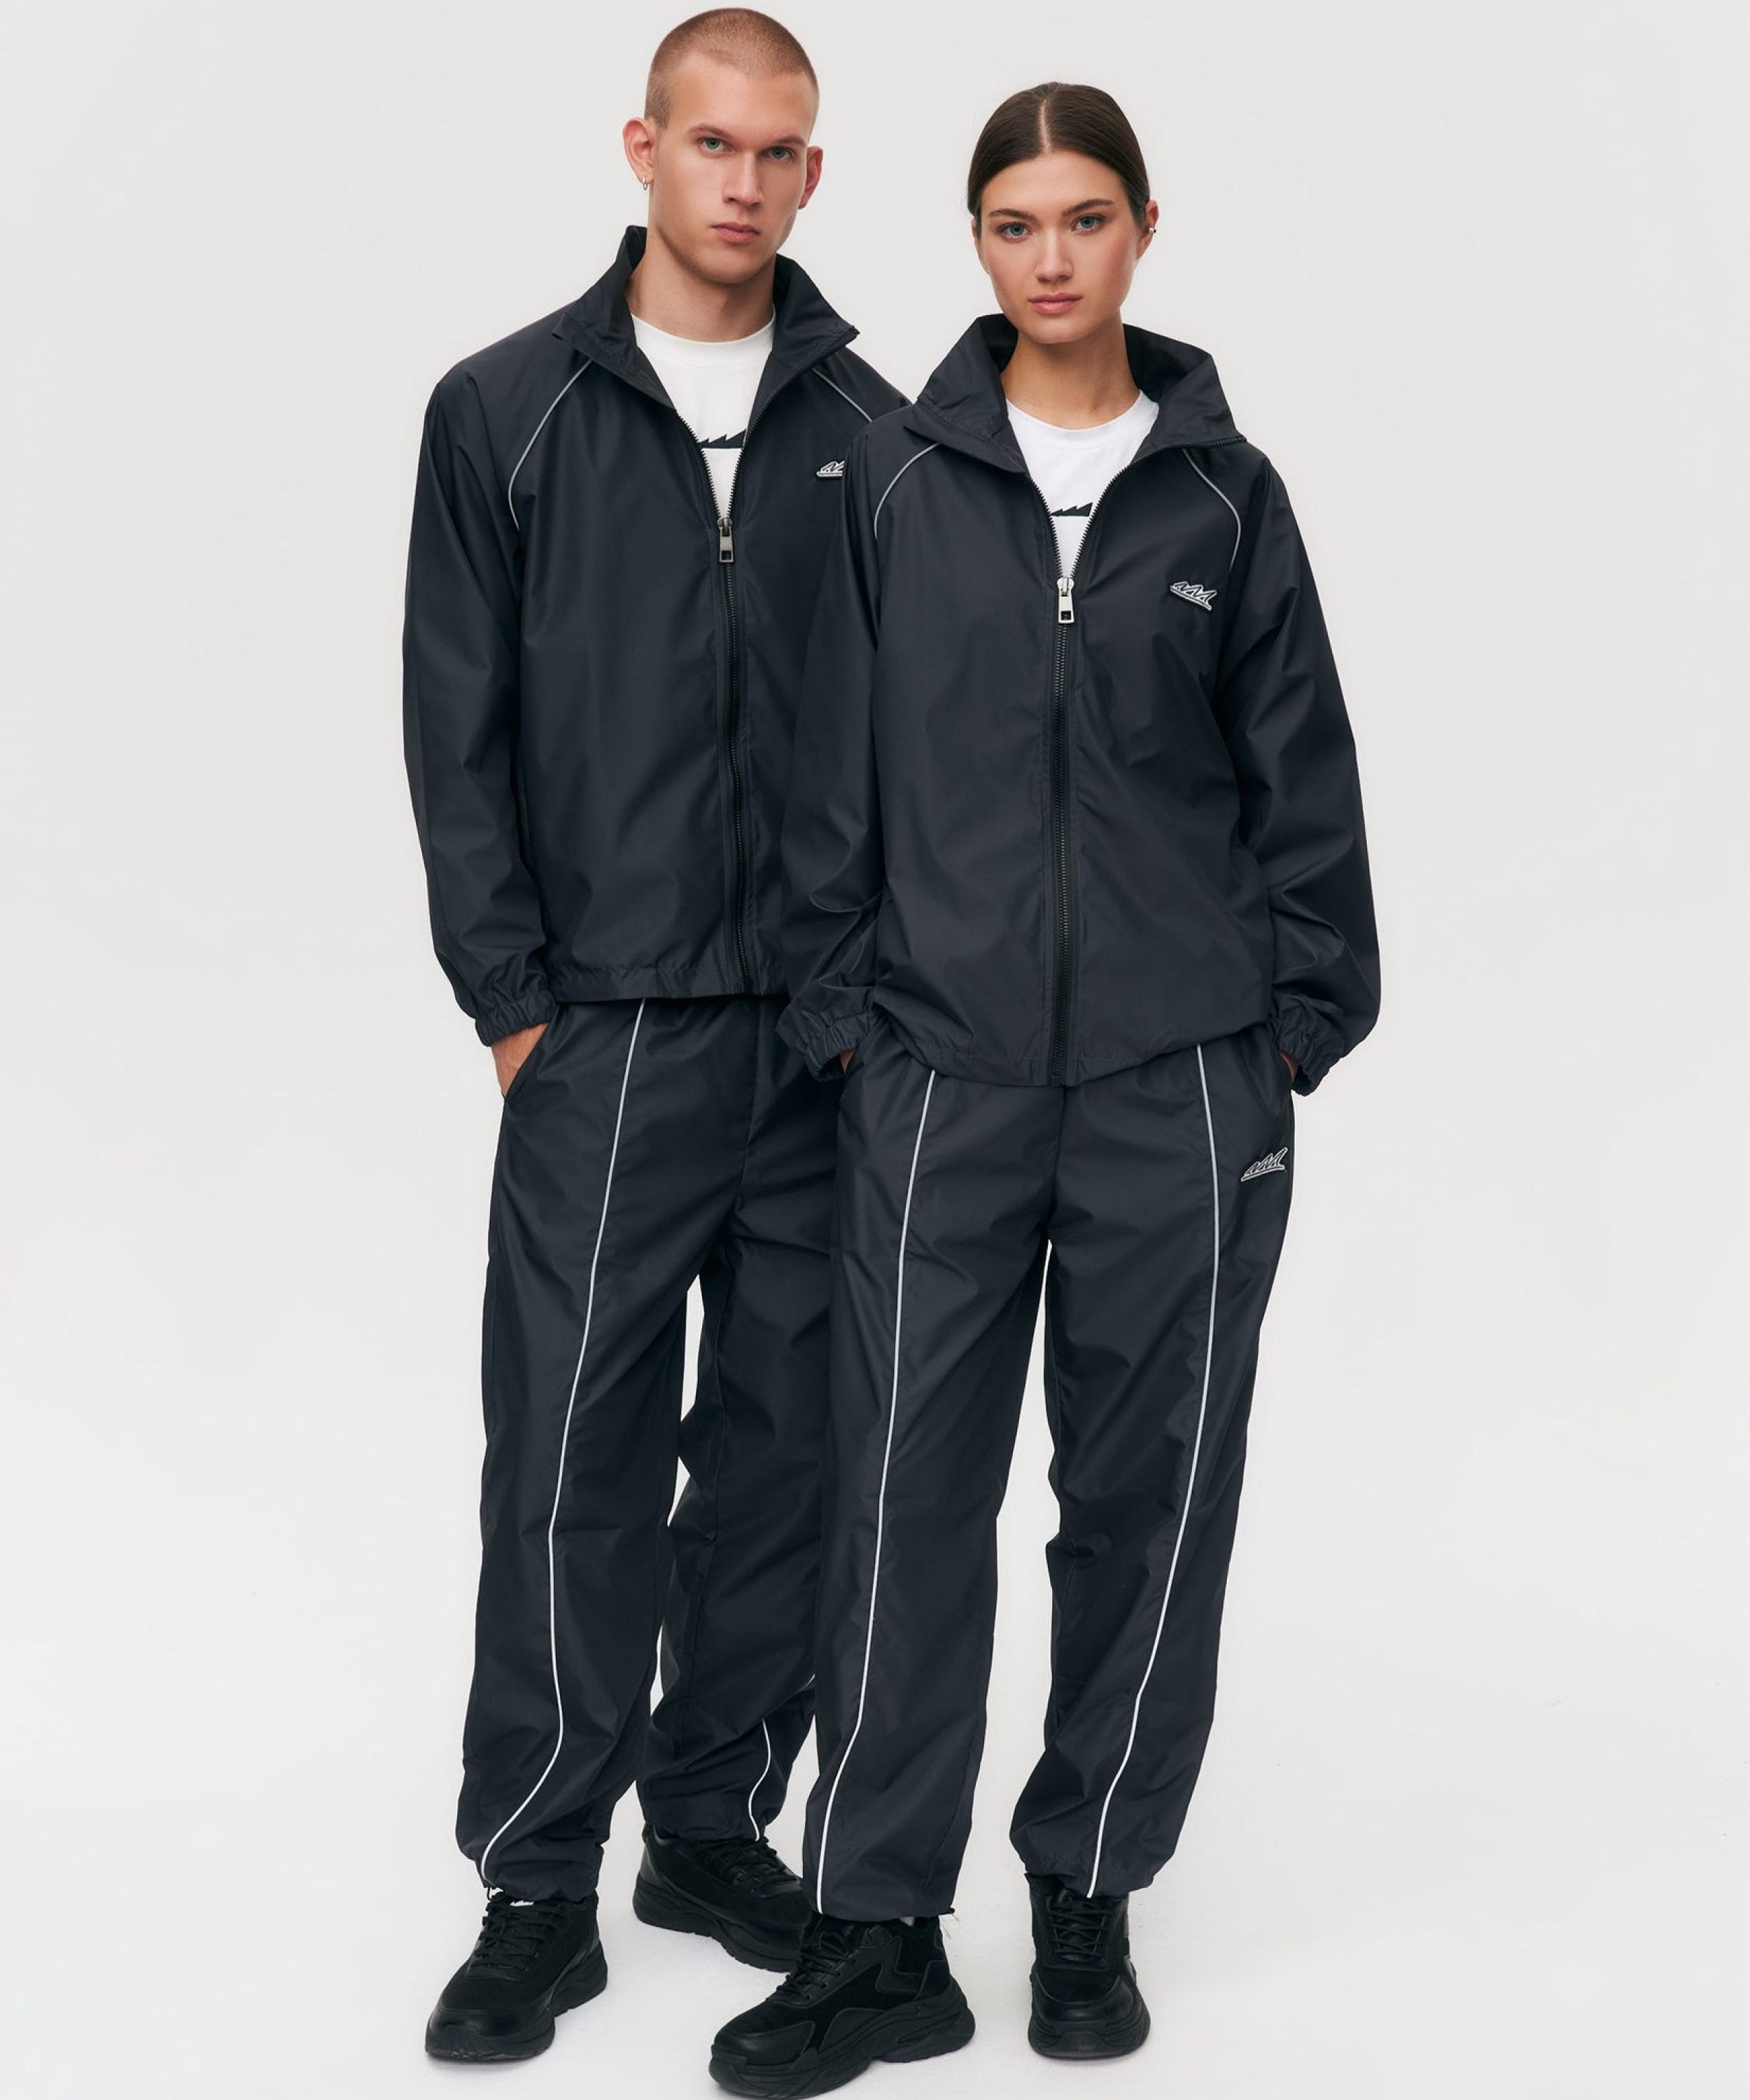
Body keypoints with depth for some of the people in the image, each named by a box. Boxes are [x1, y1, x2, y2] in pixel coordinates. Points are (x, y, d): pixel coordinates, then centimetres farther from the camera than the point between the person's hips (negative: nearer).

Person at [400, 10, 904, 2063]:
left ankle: (718, 1817, 25)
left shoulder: (869, 428, 8)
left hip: (834, 1037, 3)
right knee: (574, 1455, -1)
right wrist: (514, 999, -4)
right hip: (608, 1033, -2)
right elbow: (459, 732, 1)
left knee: (787, 1443, 9)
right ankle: (539, 1881, 11)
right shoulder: (509, 411, 2)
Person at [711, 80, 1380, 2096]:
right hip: (943, 1067, 0)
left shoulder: (1223, 487, 5)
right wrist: (837, 1000, 2)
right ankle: (878, 1937, 9)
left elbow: (1300, 770, 7)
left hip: (1184, 1077, 1)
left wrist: (1304, 1014, 2)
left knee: (1151, 1488, 7)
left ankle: (1091, 1896, 23)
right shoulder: (900, 475, 4)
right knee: (907, 1487, -1)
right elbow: (835, 762, 7)